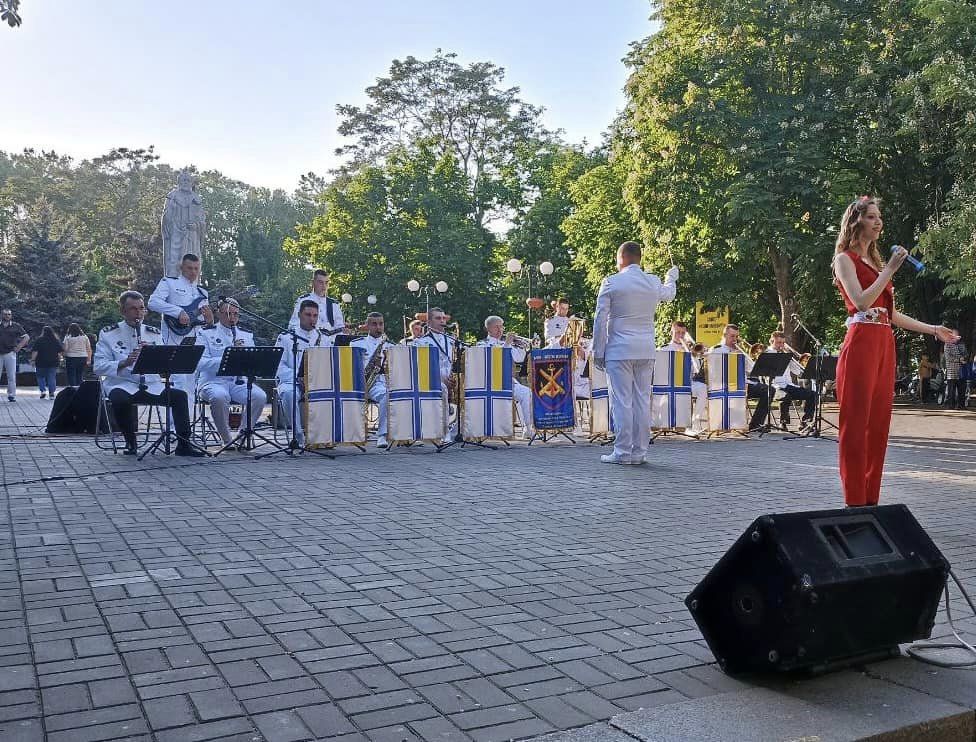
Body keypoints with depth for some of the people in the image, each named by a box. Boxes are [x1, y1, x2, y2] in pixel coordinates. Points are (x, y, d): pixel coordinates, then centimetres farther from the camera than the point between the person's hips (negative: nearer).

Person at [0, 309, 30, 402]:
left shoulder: (16, 326, 7)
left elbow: (26, 337, 10)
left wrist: (19, 347, 1)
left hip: (10, 353, -1)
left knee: (11, 376, -1)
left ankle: (11, 395, 5)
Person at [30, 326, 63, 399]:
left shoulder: (39, 340, -7)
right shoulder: (56, 340, 5)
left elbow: (35, 351, -10)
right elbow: (59, 352, 8)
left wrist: (33, 360, -5)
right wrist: (59, 360, 17)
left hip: (41, 363, -3)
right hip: (53, 363, 3)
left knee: (40, 377, 13)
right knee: (52, 378, 5)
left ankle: (42, 390, -1)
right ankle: (52, 393, 1)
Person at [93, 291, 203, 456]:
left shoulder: (154, 334, 14)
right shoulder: (108, 334, 4)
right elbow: (99, 367, -6)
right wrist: (124, 363, -23)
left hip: (152, 385, 3)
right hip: (121, 385, -3)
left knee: (179, 395, -19)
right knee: (120, 400, -36)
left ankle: (183, 444, -14)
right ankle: (130, 442, -12)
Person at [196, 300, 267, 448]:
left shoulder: (246, 336, 16)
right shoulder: (206, 334, 5)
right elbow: (201, 363, -10)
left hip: (239, 381, 3)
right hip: (213, 381, -3)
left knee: (260, 397, -26)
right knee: (219, 397, -38)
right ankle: (227, 440, -16)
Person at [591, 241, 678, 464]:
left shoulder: (611, 282, -5)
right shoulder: (654, 282, 7)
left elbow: (600, 319, -5)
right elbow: (668, 294, 31)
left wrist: (598, 351, 2)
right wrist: (672, 277, 53)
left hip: (619, 351, -4)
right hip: (646, 351, 4)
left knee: (622, 402, -3)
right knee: (642, 401, 7)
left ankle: (622, 453, -1)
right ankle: (639, 452, 11)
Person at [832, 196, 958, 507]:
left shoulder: (874, 261, 23)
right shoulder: (845, 259, 0)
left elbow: (891, 314, 23)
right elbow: (861, 302, -15)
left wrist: (933, 329, 24)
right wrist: (890, 269, -12)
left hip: (884, 346, 8)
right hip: (861, 344, -8)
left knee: (878, 426, 5)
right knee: (856, 425, -8)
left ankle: (871, 500, 9)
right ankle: (855, 503, -6)